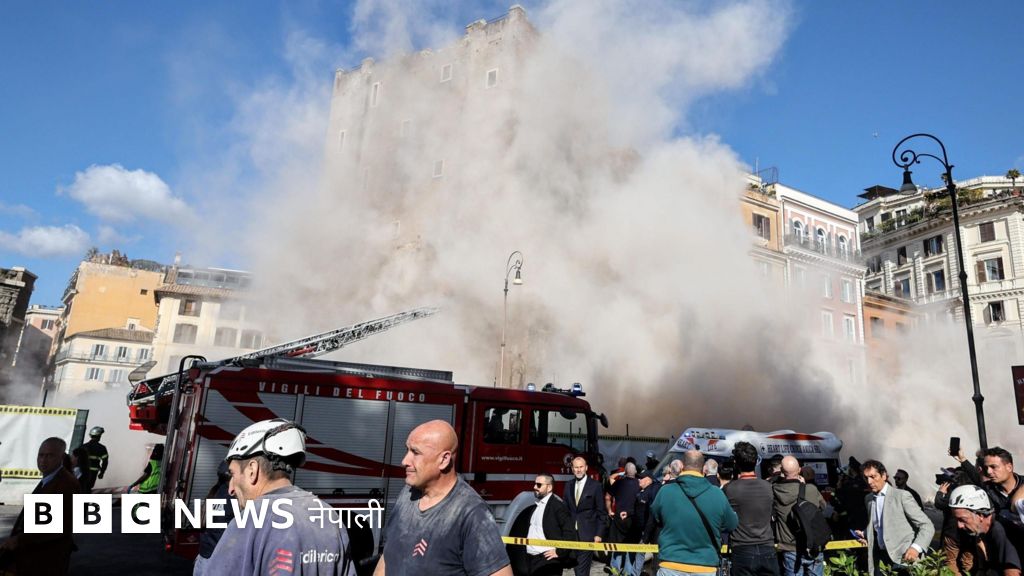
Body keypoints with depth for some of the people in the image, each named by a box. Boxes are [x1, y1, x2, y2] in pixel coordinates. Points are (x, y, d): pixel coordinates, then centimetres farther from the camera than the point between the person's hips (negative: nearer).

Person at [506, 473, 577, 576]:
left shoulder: (558, 505, -9)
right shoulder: (535, 506, 16)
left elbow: (570, 532, -15)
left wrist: (559, 552, -14)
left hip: (547, 561, -8)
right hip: (530, 560, 8)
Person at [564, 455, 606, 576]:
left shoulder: (596, 486, -5)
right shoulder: (568, 485, 9)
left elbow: (601, 512, -3)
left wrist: (599, 534, -7)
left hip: (587, 533, -4)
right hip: (571, 532, 4)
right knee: (576, 565, 8)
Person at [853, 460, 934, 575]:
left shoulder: (902, 495, -9)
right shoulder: (868, 499, 9)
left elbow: (927, 526, -12)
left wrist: (916, 547, -27)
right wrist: (864, 534, 3)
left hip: (903, 559, -5)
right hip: (880, 558, 5)